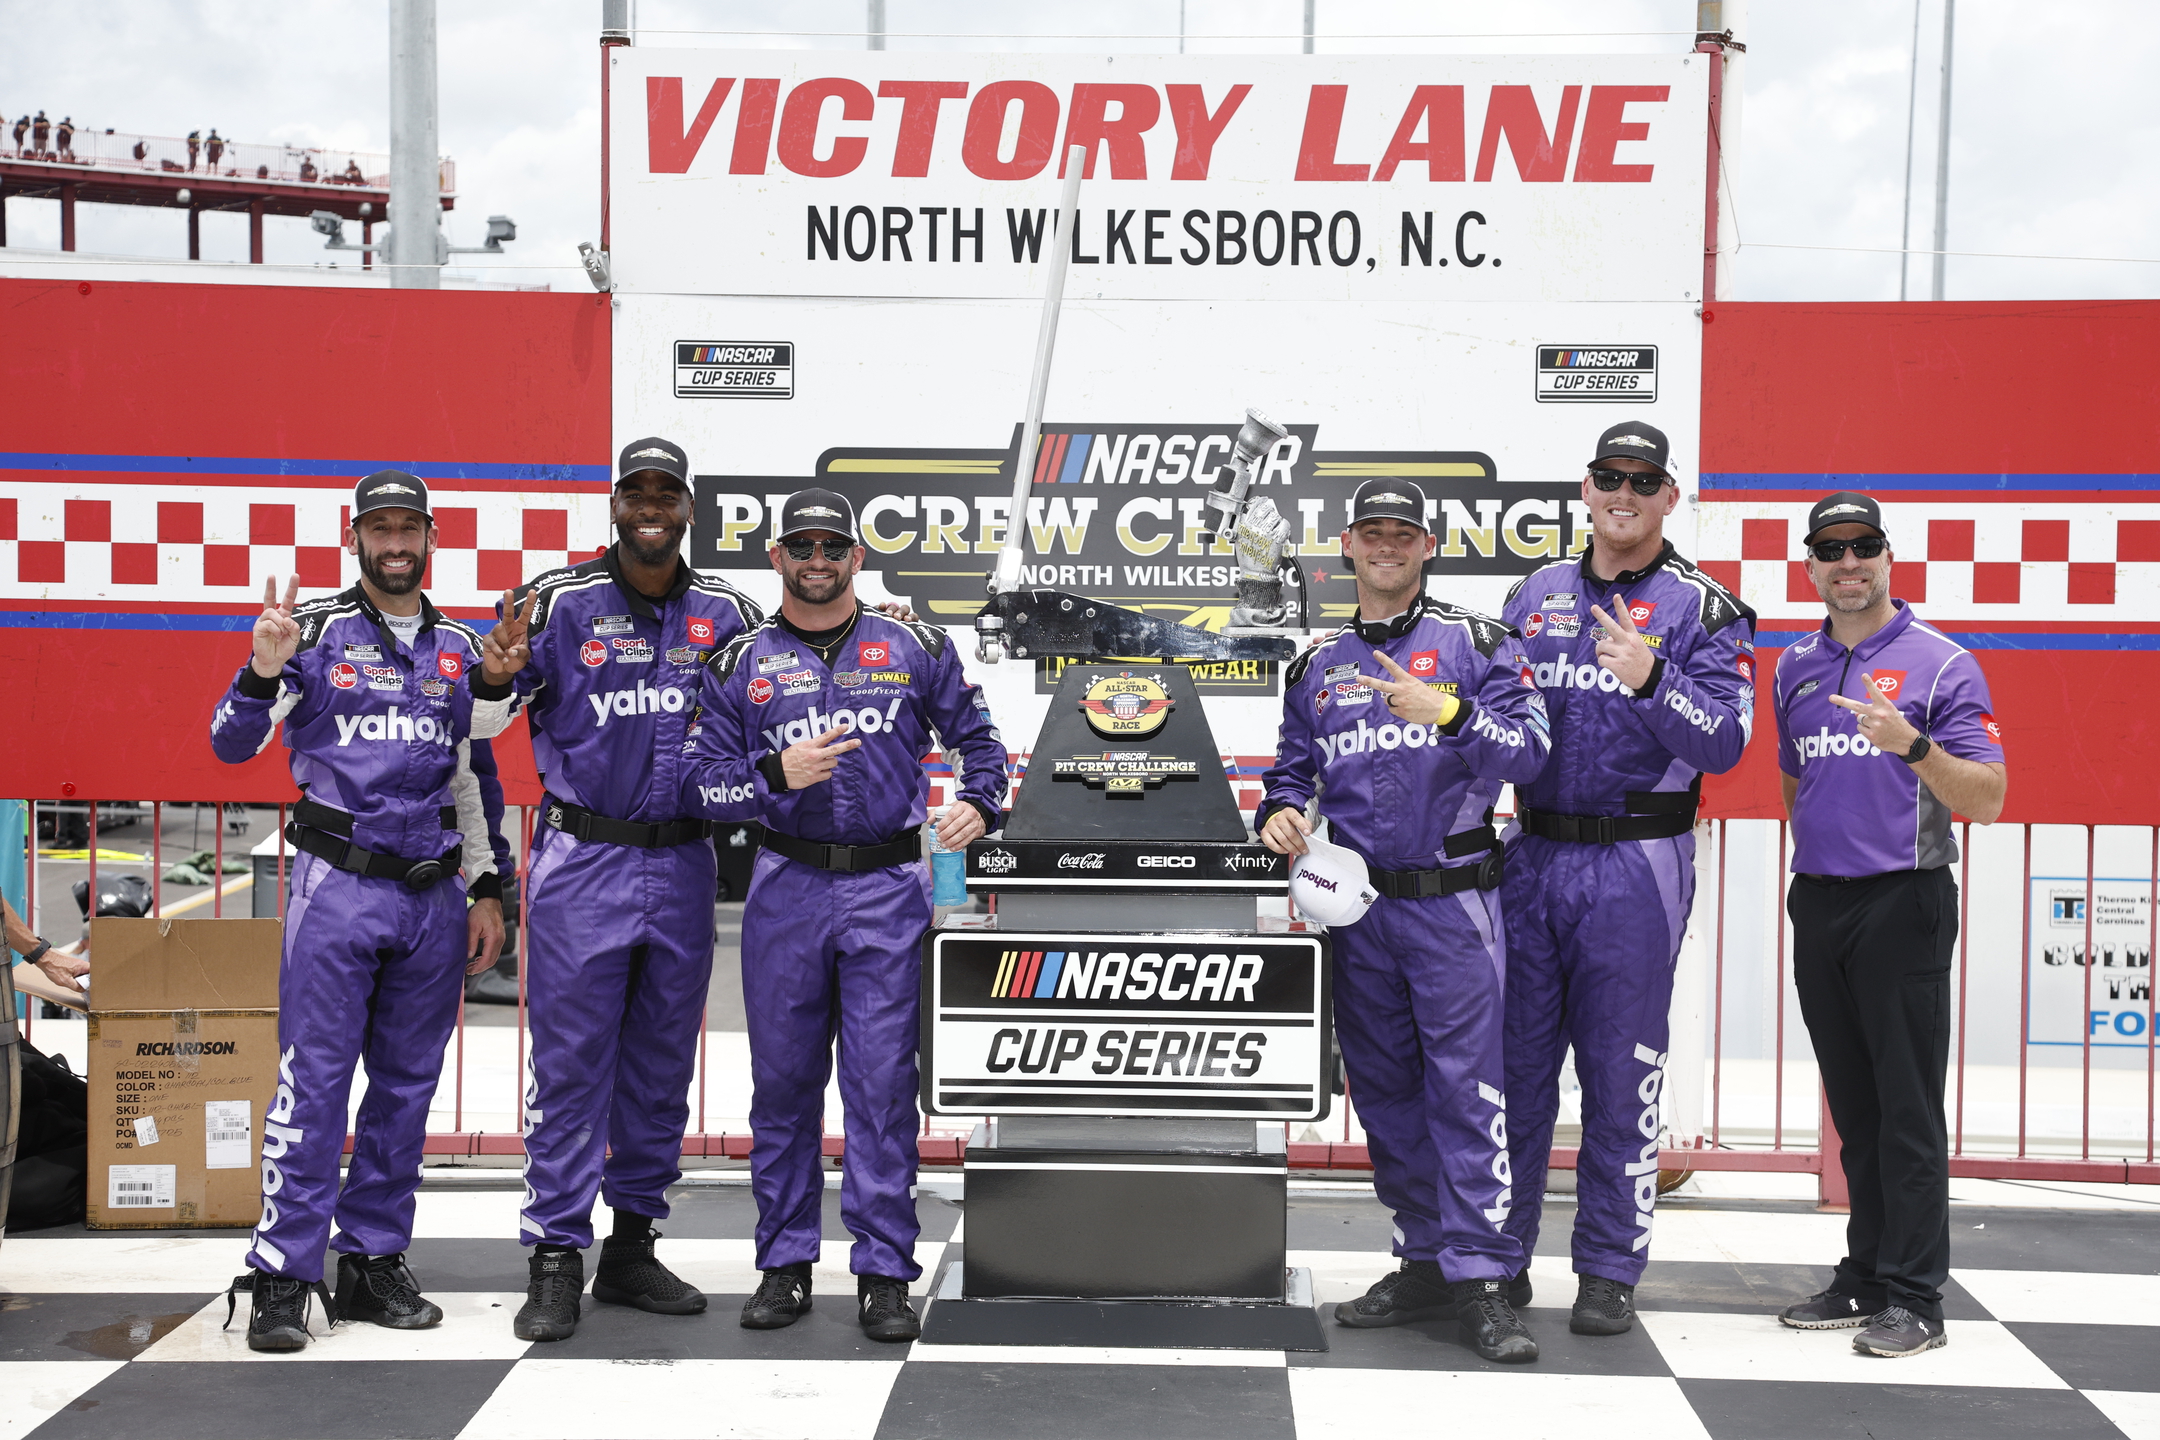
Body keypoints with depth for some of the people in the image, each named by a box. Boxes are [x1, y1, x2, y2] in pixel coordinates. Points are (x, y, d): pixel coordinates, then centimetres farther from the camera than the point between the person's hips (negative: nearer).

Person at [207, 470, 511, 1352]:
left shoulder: (460, 646, 13)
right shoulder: (316, 631, 1)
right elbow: (231, 744, -4)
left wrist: (485, 890, 15)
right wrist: (263, 671, -23)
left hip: (433, 894, 5)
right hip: (337, 886, -4)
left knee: (407, 1084, 8)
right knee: (313, 1080, -7)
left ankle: (374, 1263, 17)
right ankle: (282, 1278, -2)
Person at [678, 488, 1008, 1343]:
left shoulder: (915, 651, 7)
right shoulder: (741, 665, 7)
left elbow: (977, 737, 16)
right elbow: (701, 783, 2)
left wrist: (977, 805, -2)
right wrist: (776, 776, -14)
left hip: (887, 889, -1)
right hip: (786, 887, 1)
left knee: (883, 1083, -2)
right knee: (783, 1082, 7)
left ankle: (884, 1273, 5)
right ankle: (785, 1264, 19)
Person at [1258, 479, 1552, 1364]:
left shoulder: (1476, 643, 2)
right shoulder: (1316, 664, 15)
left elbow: (1528, 751, -8)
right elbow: (1292, 769, 22)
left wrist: (1447, 712, -24)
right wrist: (1280, 813, 0)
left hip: (1451, 901, -5)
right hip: (1354, 904, 5)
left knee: (1465, 1086, -9)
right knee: (1384, 1090, 9)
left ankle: (1482, 1281, -5)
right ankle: (1425, 1265, 20)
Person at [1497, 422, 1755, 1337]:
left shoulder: (1702, 610, -2)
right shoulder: (1533, 596, 12)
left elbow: (1724, 744, -13)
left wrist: (1650, 680, -28)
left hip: (1636, 865, -4)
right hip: (1533, 853, 4)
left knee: (1620, 1071, 2)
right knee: (1515, 1059, 7)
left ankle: (1610, 1270, 14)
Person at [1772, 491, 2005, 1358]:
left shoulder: (1940, 663, -4)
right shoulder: (1794, 670, 13)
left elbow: (1987, 799, -11)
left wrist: (1914, 747, -26)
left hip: (1902, 904, -5)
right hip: (1817, 906, 6)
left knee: (1907, 1108, -4)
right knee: (1853, 1107, 11)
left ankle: (1914, 1299, 1)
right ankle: (1866, 1277, 19)